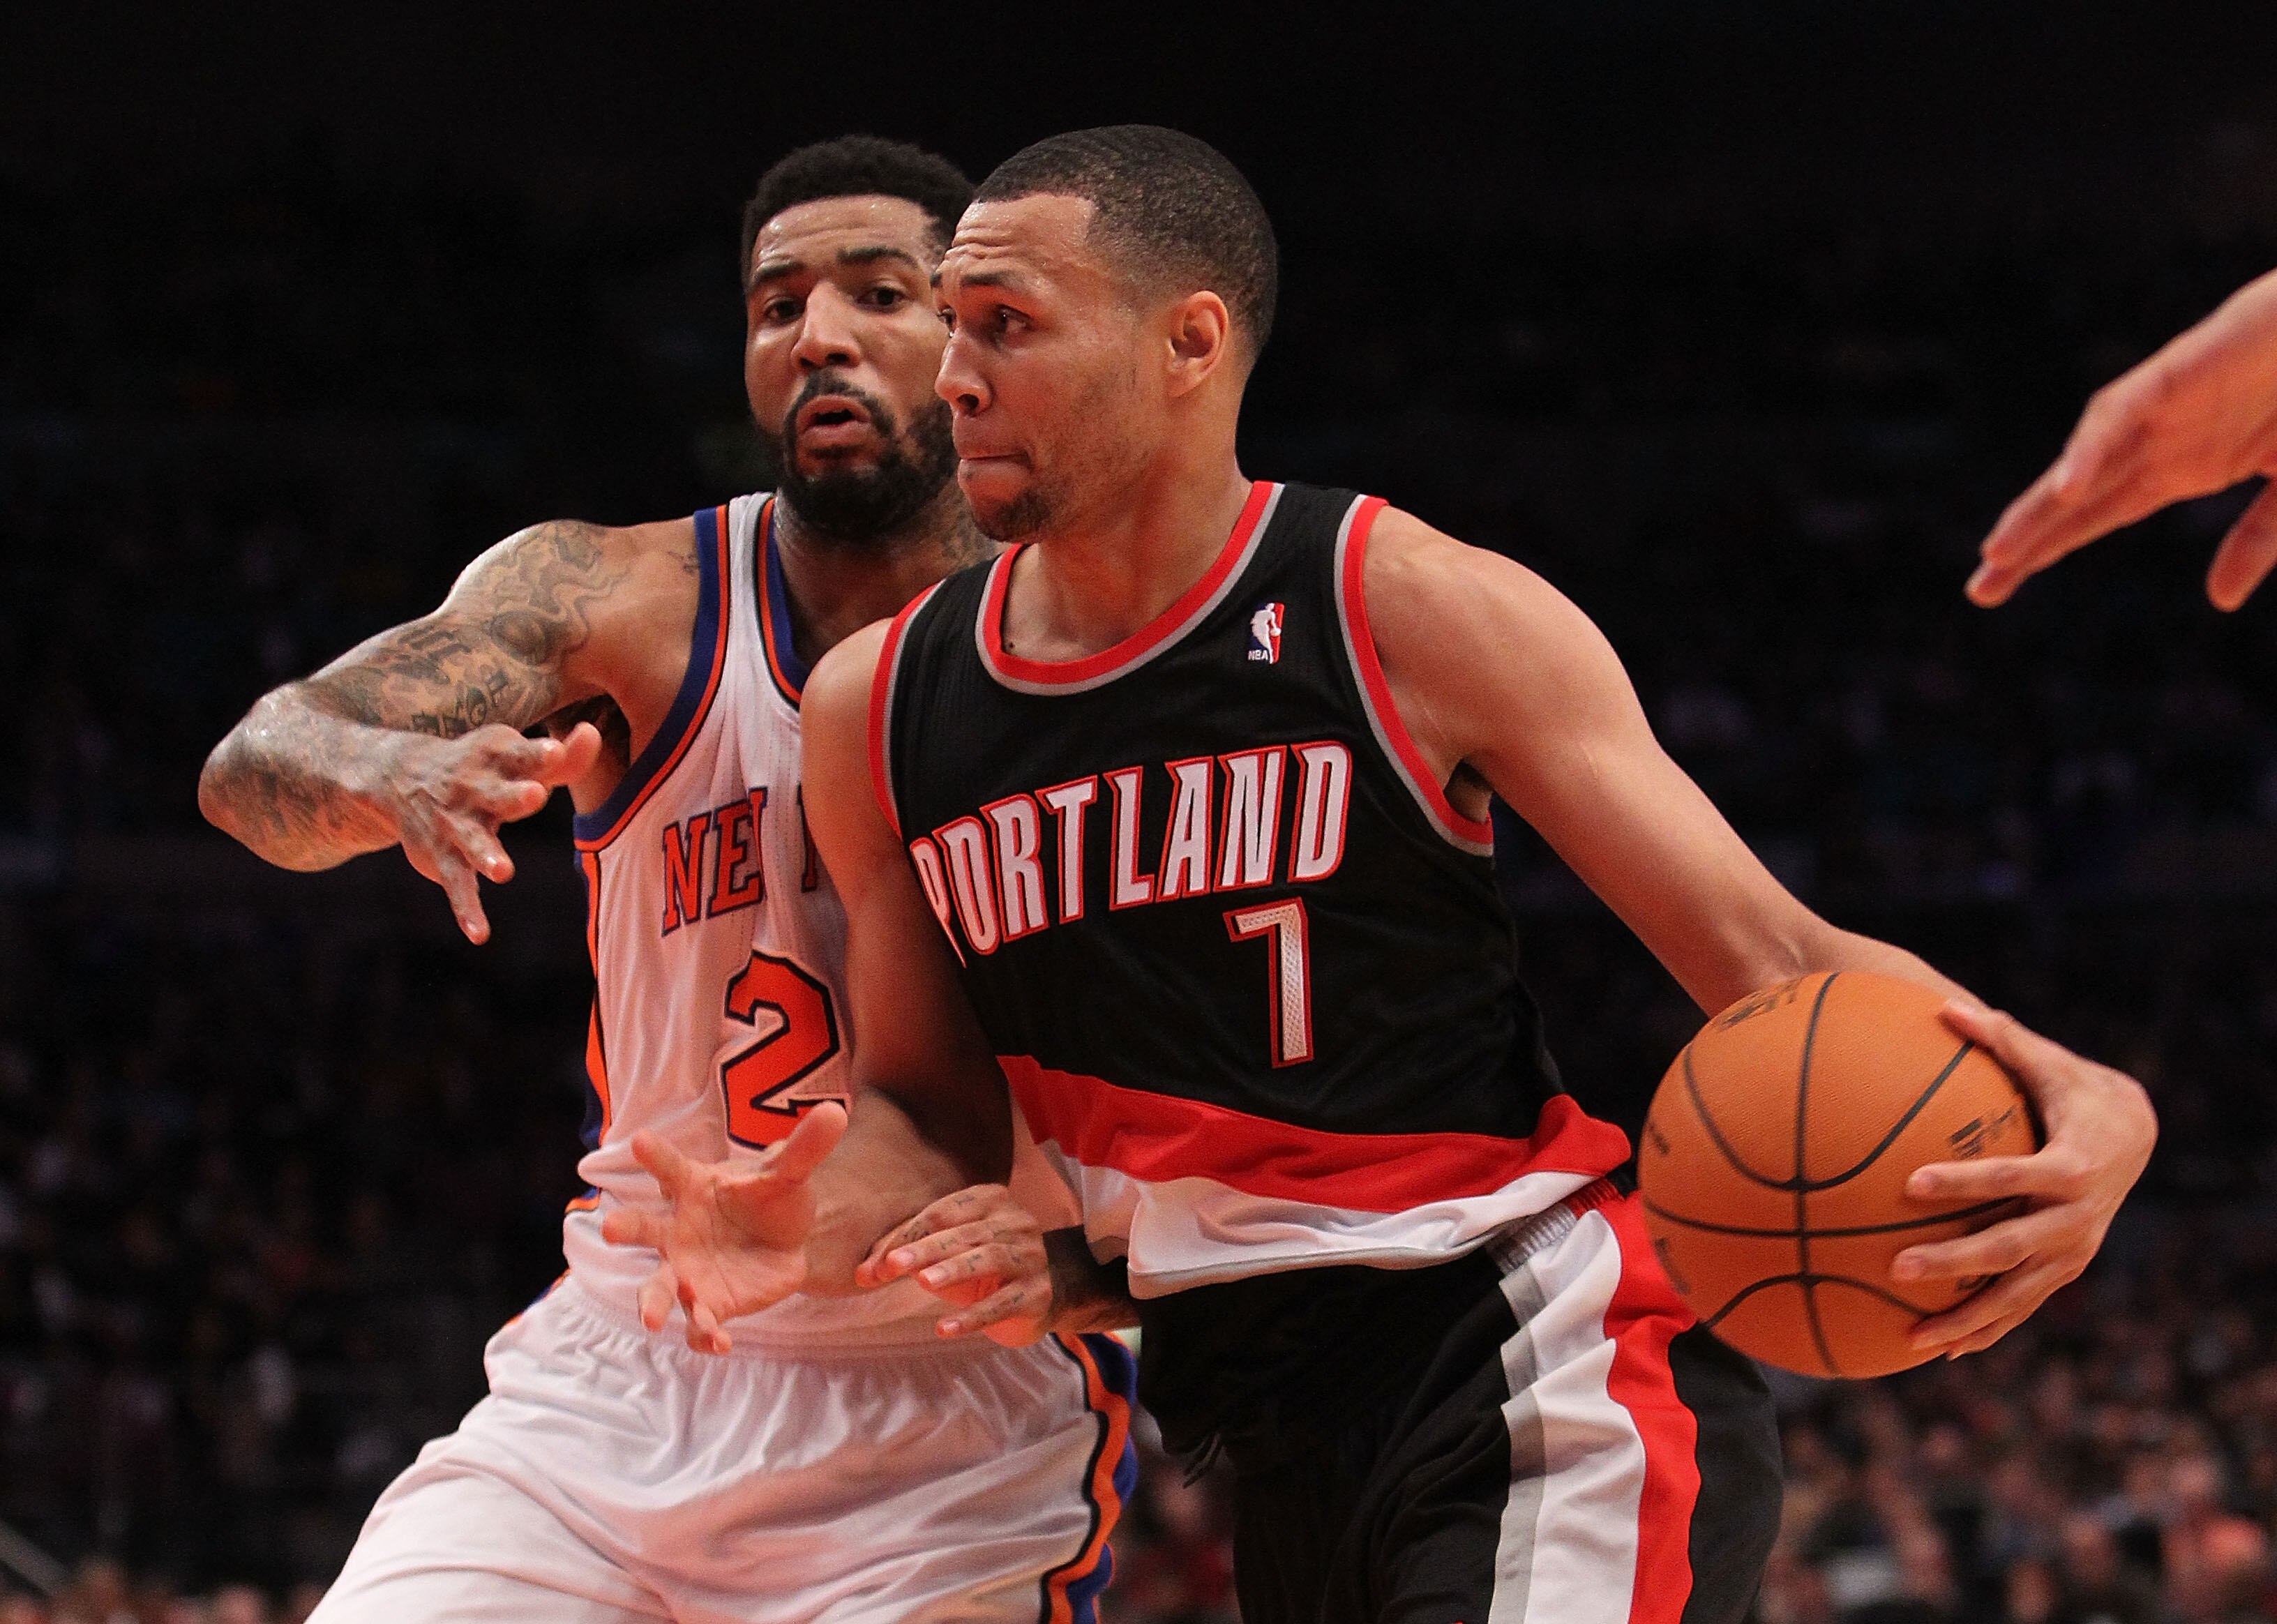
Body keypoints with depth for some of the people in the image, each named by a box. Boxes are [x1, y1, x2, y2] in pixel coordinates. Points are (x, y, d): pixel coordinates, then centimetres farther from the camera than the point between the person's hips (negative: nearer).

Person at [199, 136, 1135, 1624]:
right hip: (621, 1373, 2)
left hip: (963, 1437, -2)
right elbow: (257, 767, -15)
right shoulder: (630, 607, -3)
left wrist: (1079, 1266, -30)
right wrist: (391, 776, -39)